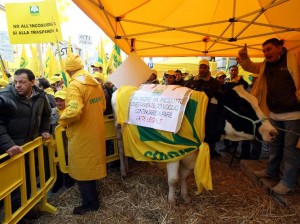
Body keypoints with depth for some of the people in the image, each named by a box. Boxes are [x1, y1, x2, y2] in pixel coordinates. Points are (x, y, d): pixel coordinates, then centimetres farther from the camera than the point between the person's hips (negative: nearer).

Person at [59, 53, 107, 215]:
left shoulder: (74, 85, -21)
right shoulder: (95, 83, 6)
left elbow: (74, 111, -33)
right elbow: (102, 106, 14)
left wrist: (62, 121, -15)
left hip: (82, 134, -8)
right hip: (95, 130, 9)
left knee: (82, 168, 8)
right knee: (90, 165, 22)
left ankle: (90, 203, 22)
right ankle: (92, 197, 39)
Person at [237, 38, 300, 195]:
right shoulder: (266, 65, 11)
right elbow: (251, 67, 17)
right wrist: (244, 58, -2)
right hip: (274, 114, 7)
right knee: (275, 145, 20)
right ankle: (271, 171, 37)